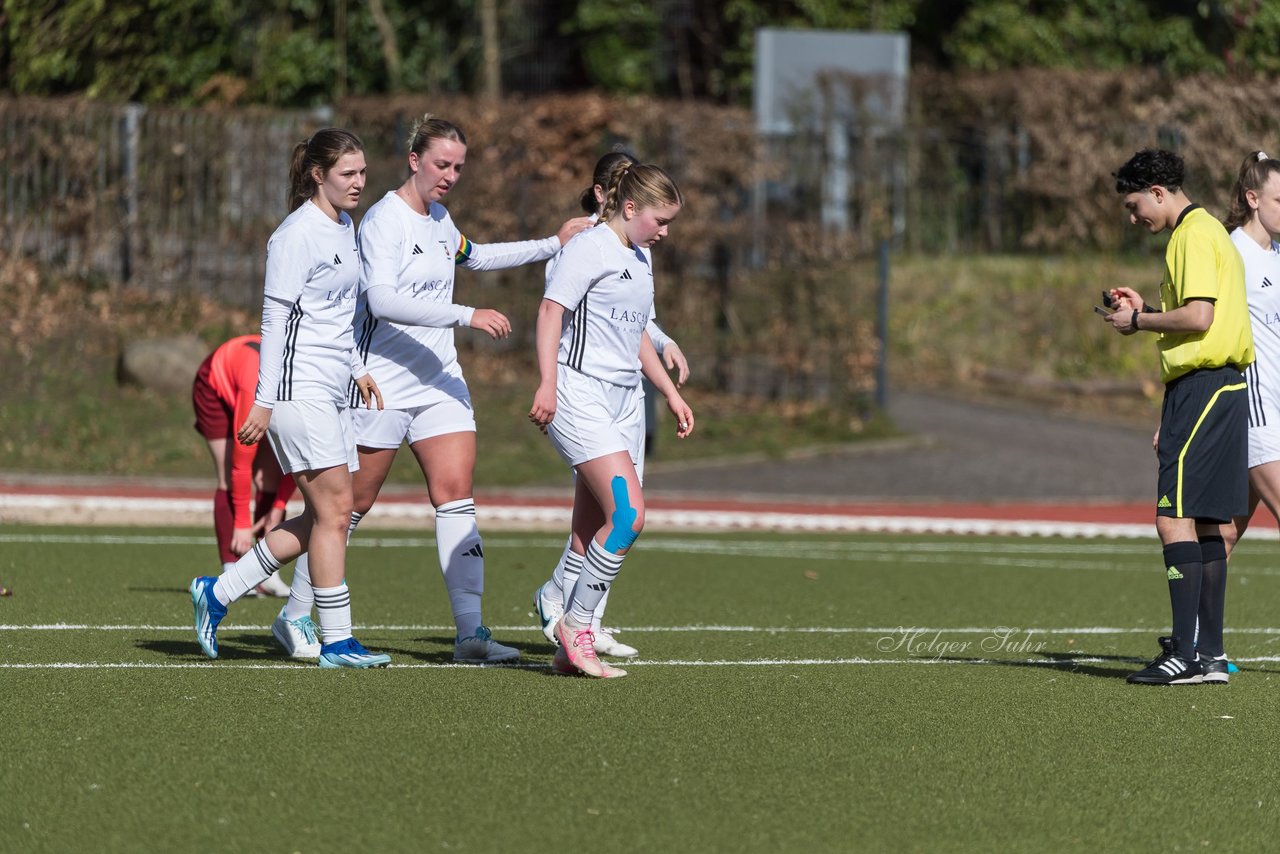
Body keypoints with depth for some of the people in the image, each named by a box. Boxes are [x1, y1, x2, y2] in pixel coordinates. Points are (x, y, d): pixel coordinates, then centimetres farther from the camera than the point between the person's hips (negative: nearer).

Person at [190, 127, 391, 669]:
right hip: (299, 388, -9)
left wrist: (357, 369, 21)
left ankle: (218, 593, 14)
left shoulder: (344, 227, 16)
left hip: (332, 390, 9)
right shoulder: (298, 234, -12)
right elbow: (275, 318, -13)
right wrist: (263, 400, -15)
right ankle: (337, 642, -5)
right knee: (334, 508, -10)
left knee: (325, 517, 6)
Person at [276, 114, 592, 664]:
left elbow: (474, 257, 34)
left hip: (440, 381, 7)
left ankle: (470, 633, -8)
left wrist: (551, 246, 31)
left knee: (456, 496, -5)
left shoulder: (439, 219, 12)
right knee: (351, 504, 1)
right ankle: (294, 617, 15)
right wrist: (467, 316, -32)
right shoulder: (385, 220, -14)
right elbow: (382, 299, -28)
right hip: (383, 385, -7)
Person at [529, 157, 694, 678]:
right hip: (580, 396, -9)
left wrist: (671, 393, 31)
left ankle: (574, 650, 5)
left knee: (594, 532, 3)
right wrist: (547, 384, -24)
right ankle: (575, 624, -8)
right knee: (629, 513, -19)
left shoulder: (640, 258, 20)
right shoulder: (589, 248, -7)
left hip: (625, 400, 9)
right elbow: (551, 310, -14)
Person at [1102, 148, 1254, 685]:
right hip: (1220, 386, 11)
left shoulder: (1195, 235, -11)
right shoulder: (1206, 232, 21)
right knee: (1206, 523, 11)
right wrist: (1145, 310, 16)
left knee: (1175, 517, -12)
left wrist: (1139, 322, -8)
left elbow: (1199, 316, -20)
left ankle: (1189, 655, -15)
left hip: (1201, 388, -11)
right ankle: (1210, 650, 12)